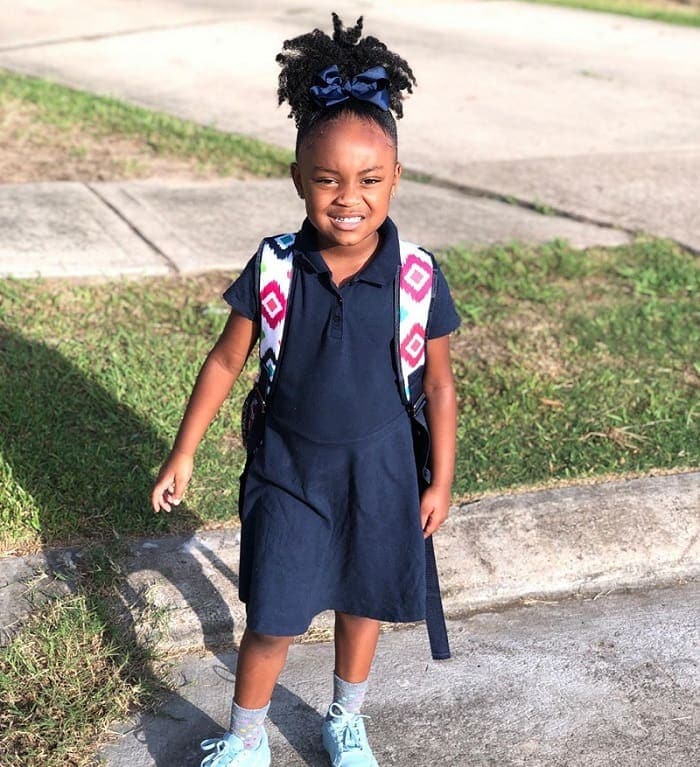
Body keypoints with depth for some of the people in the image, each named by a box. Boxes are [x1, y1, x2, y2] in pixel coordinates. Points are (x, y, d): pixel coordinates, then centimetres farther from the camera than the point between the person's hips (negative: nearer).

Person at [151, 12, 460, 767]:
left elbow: (438, 385, -4)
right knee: (273, 619, 8)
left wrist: (441, 482, 2)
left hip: (378, 472, 1)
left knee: (360, 607, 19)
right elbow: (226, 361, -3)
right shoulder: (274, 269, -15)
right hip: (288, 470, 0)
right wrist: (183, 453, 1)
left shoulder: (418, 279, -15)